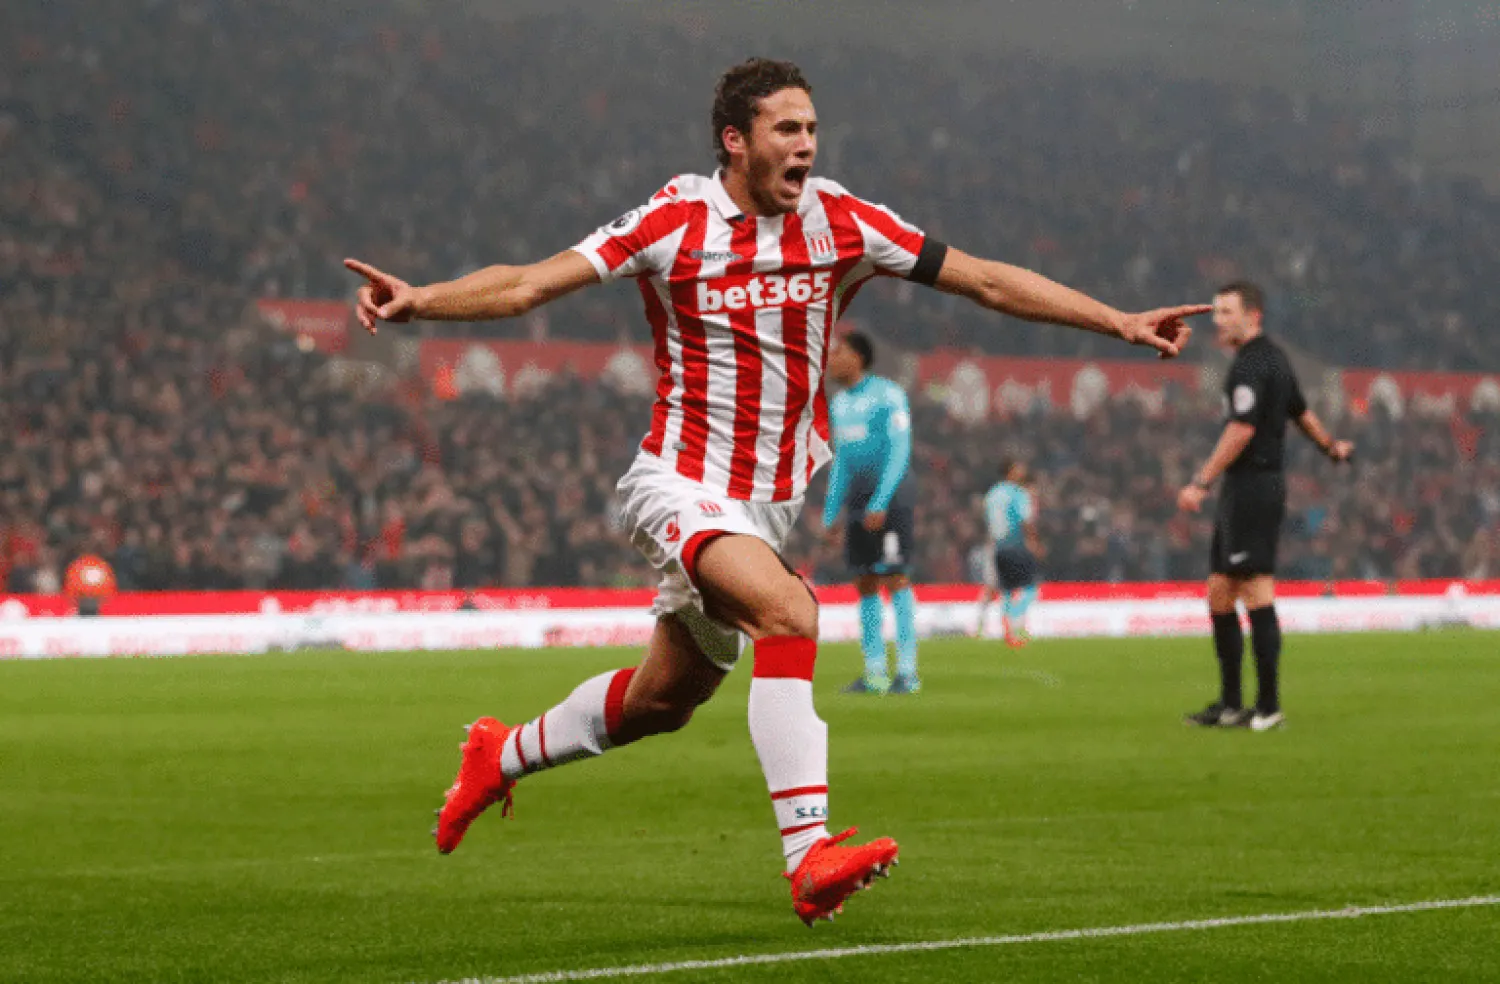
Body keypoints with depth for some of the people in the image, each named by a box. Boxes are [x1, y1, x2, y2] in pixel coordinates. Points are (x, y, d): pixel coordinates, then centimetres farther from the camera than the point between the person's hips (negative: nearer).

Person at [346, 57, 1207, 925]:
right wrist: (420, 299, -27)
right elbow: (530, 285, -12)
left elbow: (987, 280, 2)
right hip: (683, 485, -5)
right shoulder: (675, 224, -9)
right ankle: (811, 854, -36)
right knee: (788, 611, -31)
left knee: (664, 700, 13)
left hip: (780, 499, 5)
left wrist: (1121, 322, -1)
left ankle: (504, 756, 41)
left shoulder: (840, 223, -1)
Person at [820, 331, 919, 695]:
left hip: (889, 503, -7)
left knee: (895, 579, -11)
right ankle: (875, 674, 7)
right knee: (865, 584, 4)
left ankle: (907, 672, -11)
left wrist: (880, 502, -21)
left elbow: (900, 451, -14)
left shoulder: (888, 395, -8)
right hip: (858, 505, 7)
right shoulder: (840, 403, 15)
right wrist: (830, 513, 17)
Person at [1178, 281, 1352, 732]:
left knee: (1257, 594, -10)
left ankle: (1268, 707, -9)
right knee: (1219, 595, 11)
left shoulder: (1252, 363, -13)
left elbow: (1242, 429, -22)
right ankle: (1230, 705, 14)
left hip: (1253, 487, -11)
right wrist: (1331, 446, 49)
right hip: (1241, 492, 11)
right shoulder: (1274, 358, 18)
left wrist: (1201, 482, -23)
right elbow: (1301, 411, 32)